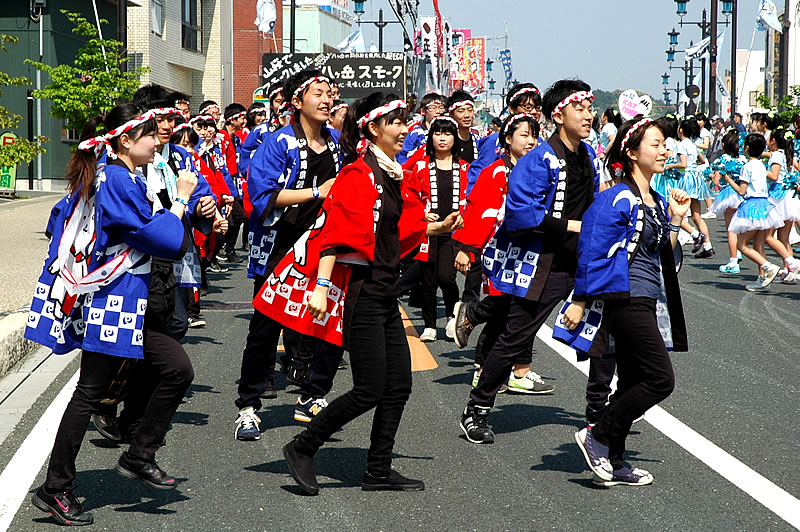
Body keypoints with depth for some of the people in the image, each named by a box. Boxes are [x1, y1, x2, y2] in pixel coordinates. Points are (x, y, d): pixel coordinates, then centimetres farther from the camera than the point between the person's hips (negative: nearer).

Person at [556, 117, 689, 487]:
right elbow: (593, 250, -14)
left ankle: (612, 462, 16)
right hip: (625, 300, -9)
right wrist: (580, 300, -15)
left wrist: (675, 220, 8)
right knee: (660, 379, -12)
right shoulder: (617, 199, -13)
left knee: (634, 382, 10)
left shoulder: (657, 202, 14)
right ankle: (597, 437, -2)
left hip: (647, 303, 9)